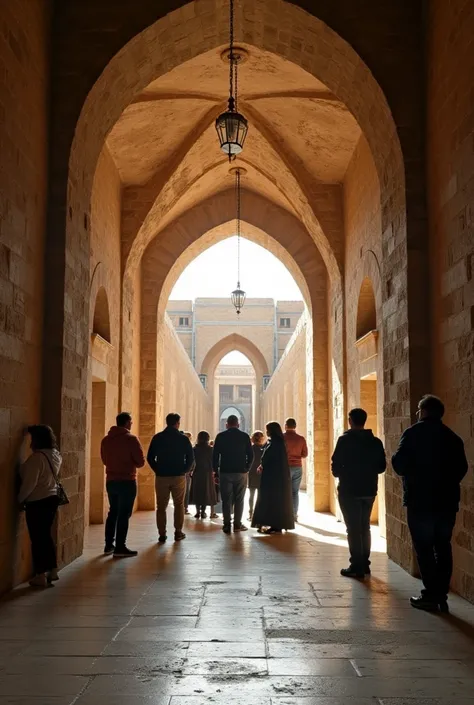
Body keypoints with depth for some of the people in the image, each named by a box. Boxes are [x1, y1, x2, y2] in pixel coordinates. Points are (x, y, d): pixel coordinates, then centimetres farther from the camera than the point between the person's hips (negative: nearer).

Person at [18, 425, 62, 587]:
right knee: (45, 535, 17)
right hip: (51, 498, 8)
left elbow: (29, 483, -22)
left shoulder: (36, 458, -21)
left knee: (37, 538, 1)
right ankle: (52, 571, 22)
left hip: (37, 502, -8)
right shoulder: (55, 455, 5)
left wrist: (20, 499, -5)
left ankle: (40, 576, 7)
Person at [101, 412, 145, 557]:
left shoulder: (106, 440, 5)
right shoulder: (131, 439, -12)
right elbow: (140, 462, -10)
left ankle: (109, 545, 20)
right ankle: (120, 547, -1)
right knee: (124, 514, -1)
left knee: (113, 512, 16)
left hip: (111, 480, 6)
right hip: (127, 481, -6)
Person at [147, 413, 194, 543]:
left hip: (161, 477, 1)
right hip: (179, 476, -1)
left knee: (161, 507, 7)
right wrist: (185, 470, 9)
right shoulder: (183, 438, -2)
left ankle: (162, 534, 4)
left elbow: (150, 458, 0)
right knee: (179, 505, 12)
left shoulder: (157, 438, 1)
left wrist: (158, 470, 8)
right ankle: (178, 532, 11)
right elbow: (191, 457, -3)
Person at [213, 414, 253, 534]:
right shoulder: (245, 436, 1)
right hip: (241, 472, 0)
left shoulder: (220, 436, 1)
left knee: (226, 499, 5)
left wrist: (216, 470, 8)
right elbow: (250, 455, 2)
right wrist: (246, 468, 11)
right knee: (239, 499, 6)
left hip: (225, 472, 0)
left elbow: (215, 455, 0)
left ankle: (227, 525, 2)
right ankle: (237, 524, 5)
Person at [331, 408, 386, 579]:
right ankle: (364, 564, 21)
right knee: (365, 527, 17)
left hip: (349, 490, -5)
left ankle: (356, 566, 0)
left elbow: (336, 464, -14)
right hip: (369, 490, 5)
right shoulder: (376, 441, 3)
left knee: (353, 528, 0)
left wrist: (340, 474, 7)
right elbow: (381, 466, 5)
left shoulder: (345, 439, -11)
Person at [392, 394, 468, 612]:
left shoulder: (413, 433, -8)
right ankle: (441, 595, 12)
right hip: (447, 500, 5)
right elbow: (461, 468, 9)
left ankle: (431, 595, 0)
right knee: (443, 548, 12)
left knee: (424, 548, 1)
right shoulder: (453, 437, 8)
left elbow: (400, 465, -13)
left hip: (420, 500, -5)